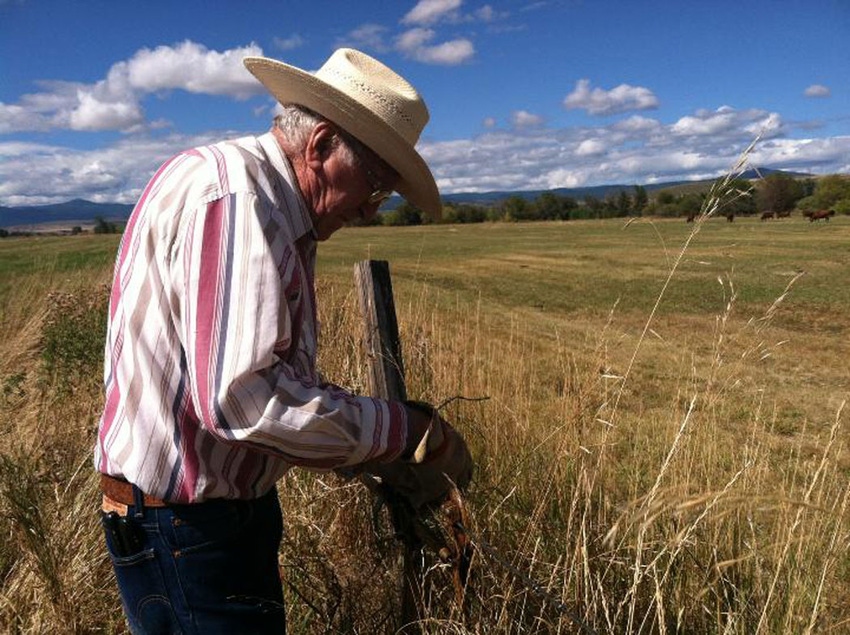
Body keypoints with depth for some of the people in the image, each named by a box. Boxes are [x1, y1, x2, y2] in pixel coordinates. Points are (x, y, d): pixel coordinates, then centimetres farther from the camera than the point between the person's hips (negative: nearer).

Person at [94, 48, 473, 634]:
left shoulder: (273, 212, 10)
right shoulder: (231, 192, -21)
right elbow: (242, 396, -32)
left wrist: (380, 459, 5)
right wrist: (413, 432, -22)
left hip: (227, 505, 10)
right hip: (187, 529, -10)